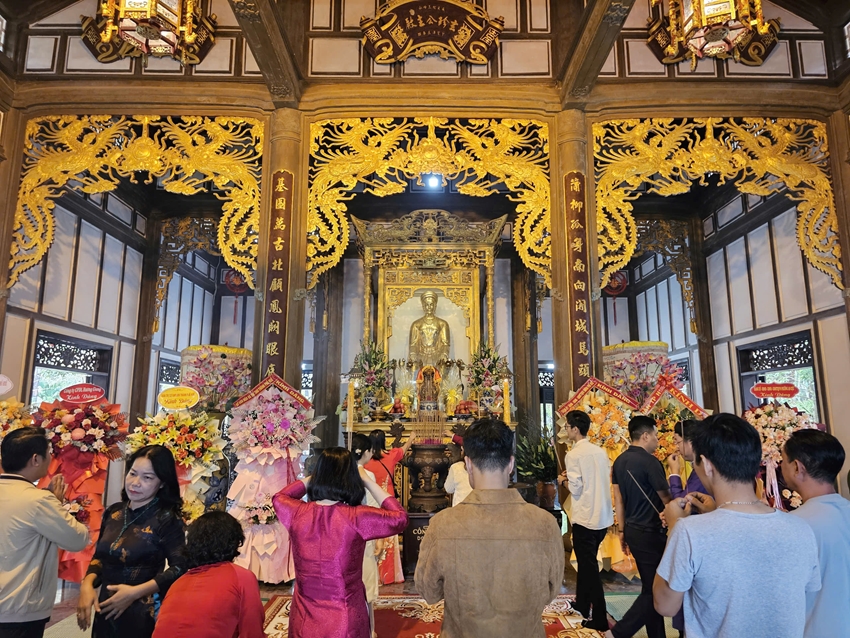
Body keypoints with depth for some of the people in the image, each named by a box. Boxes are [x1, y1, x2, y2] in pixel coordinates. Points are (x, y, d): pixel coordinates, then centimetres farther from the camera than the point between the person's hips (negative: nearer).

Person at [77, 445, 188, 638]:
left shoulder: (167, 519, -17)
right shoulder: (113, 512, 2)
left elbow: (180, 568, -20)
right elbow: (100, 557, 12)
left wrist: (135, 592, -21)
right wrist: (87, 585, -5)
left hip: (142, 615, -6)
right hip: (107, 610, 6)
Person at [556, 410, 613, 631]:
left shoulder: (574, 454, -14)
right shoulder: (601, 452, 6)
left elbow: (575, 488, -16)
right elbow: (604, 480, 13)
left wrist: (564, 480, 3)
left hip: (585, 517, -7)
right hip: (602, 516, 7)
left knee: (589, 567, 2)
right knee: (586, 562, 21)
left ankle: (600, 619, 7)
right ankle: (582, 604, 35)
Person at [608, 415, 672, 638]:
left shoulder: (620, 461, 6)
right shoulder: (650, 462, -18)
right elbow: (667, 499, -11)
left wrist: (622, 531, 16)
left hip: (632, 530, 8)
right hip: (650, 532, -8)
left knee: (649, 586, 18)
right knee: (654, 590, 2)